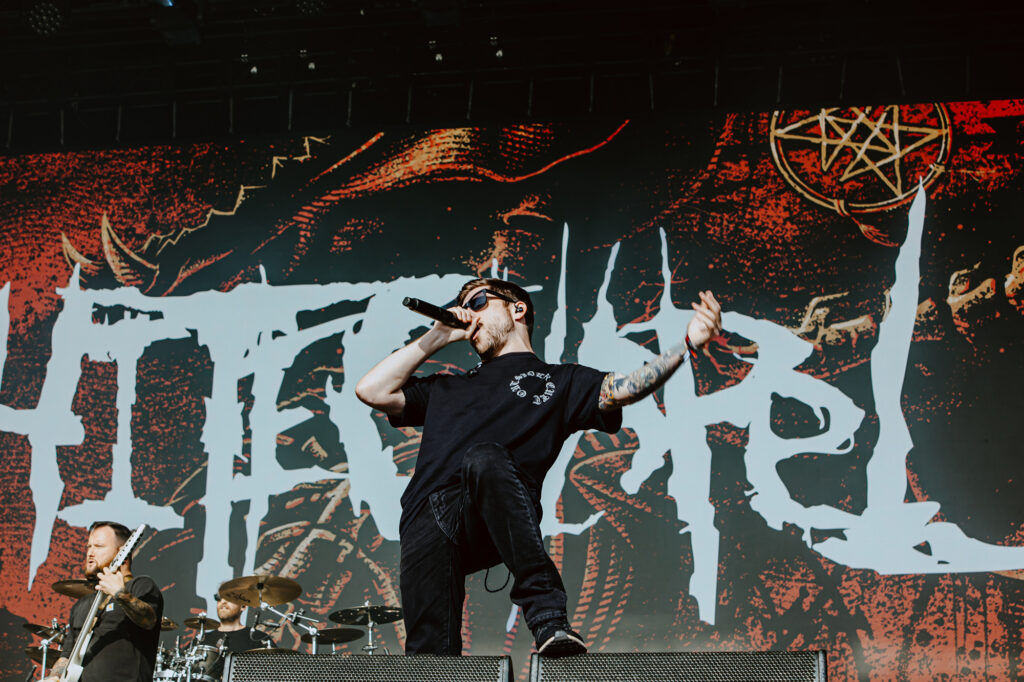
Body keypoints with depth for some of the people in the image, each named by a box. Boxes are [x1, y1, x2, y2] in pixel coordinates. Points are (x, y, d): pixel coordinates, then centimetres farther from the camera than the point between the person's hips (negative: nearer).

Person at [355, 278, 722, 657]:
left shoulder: (561, 382, 24)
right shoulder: (447, 388, 36)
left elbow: (622, 388, 6)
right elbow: (371, 391, 28)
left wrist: (688, 344, -8)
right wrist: (438, 338, 30)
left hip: (490, 523, -3)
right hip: (428, 520, 4)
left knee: (485, 458, -39)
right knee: (430, 650, -19)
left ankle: (547, 618, -44)